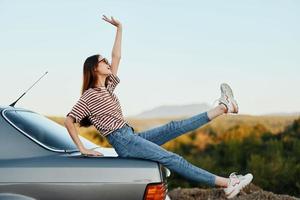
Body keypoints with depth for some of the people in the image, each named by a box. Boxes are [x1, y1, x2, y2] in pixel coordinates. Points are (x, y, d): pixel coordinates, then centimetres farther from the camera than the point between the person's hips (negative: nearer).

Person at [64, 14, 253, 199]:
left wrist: (119, 27, 17)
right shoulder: (89, 96, -7)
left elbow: (116, 57, 18)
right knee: (173, 159, -14)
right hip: (124, 143, -9)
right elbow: (69, 121, -12)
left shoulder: (107, 86, 17)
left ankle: (223, 107, -2)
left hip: (132, 136, 9)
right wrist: (82, 149, -16)